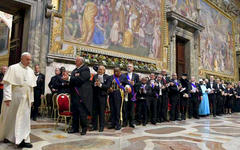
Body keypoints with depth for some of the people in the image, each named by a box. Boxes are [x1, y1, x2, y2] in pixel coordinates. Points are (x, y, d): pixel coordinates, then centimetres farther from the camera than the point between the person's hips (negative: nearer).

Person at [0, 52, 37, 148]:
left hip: (26, 99, 4)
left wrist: (31, 99, 9)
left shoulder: (31, 71, 10)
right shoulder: (13, 68, -4)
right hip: (14, 98, -4)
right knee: (10, 117, 11)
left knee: (24, 118, 3)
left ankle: (22, 140, 9)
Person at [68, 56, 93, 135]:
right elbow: (71, 80, 10)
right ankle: (75, 128, 23)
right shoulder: (74, 70, 20)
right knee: (74, 112, 12)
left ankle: (84, 129, 9)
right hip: (74, 94, 8)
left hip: (82, 94, -8)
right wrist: (76, 77, -9)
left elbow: (81, 79, -19)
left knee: (82, 112, -3)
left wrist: (74, 78, -5)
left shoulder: (85, 69, -6)